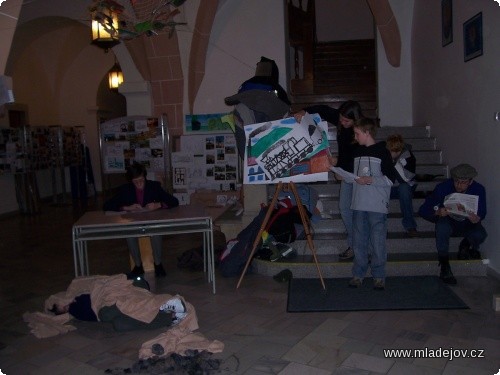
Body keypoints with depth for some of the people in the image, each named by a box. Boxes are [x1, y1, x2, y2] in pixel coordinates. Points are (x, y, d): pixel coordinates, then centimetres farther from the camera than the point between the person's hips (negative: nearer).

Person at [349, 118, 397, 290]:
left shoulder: (382, 152, -5)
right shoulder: (357, 152, 14)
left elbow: (390, 179, -9)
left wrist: (370, 180, -16)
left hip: (377, 205, -6)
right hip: (359, 205, 6)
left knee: (377, 241, -1)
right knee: (359, 241, 9)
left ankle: (379, 276, 10)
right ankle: (358, 274, 18)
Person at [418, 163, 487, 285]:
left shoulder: (478, 190, -17)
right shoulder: (443, 188, -22)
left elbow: (482, 212, -10)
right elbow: (423, 210, -21)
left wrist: (477, 219, -35)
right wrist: (437, 212, -43)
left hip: (467, 225, 2)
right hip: (448, 222, -1)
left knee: (481, 235, -31)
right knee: (442, 226, -36)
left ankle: (465, 245, 9)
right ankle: (444, 267, -24)